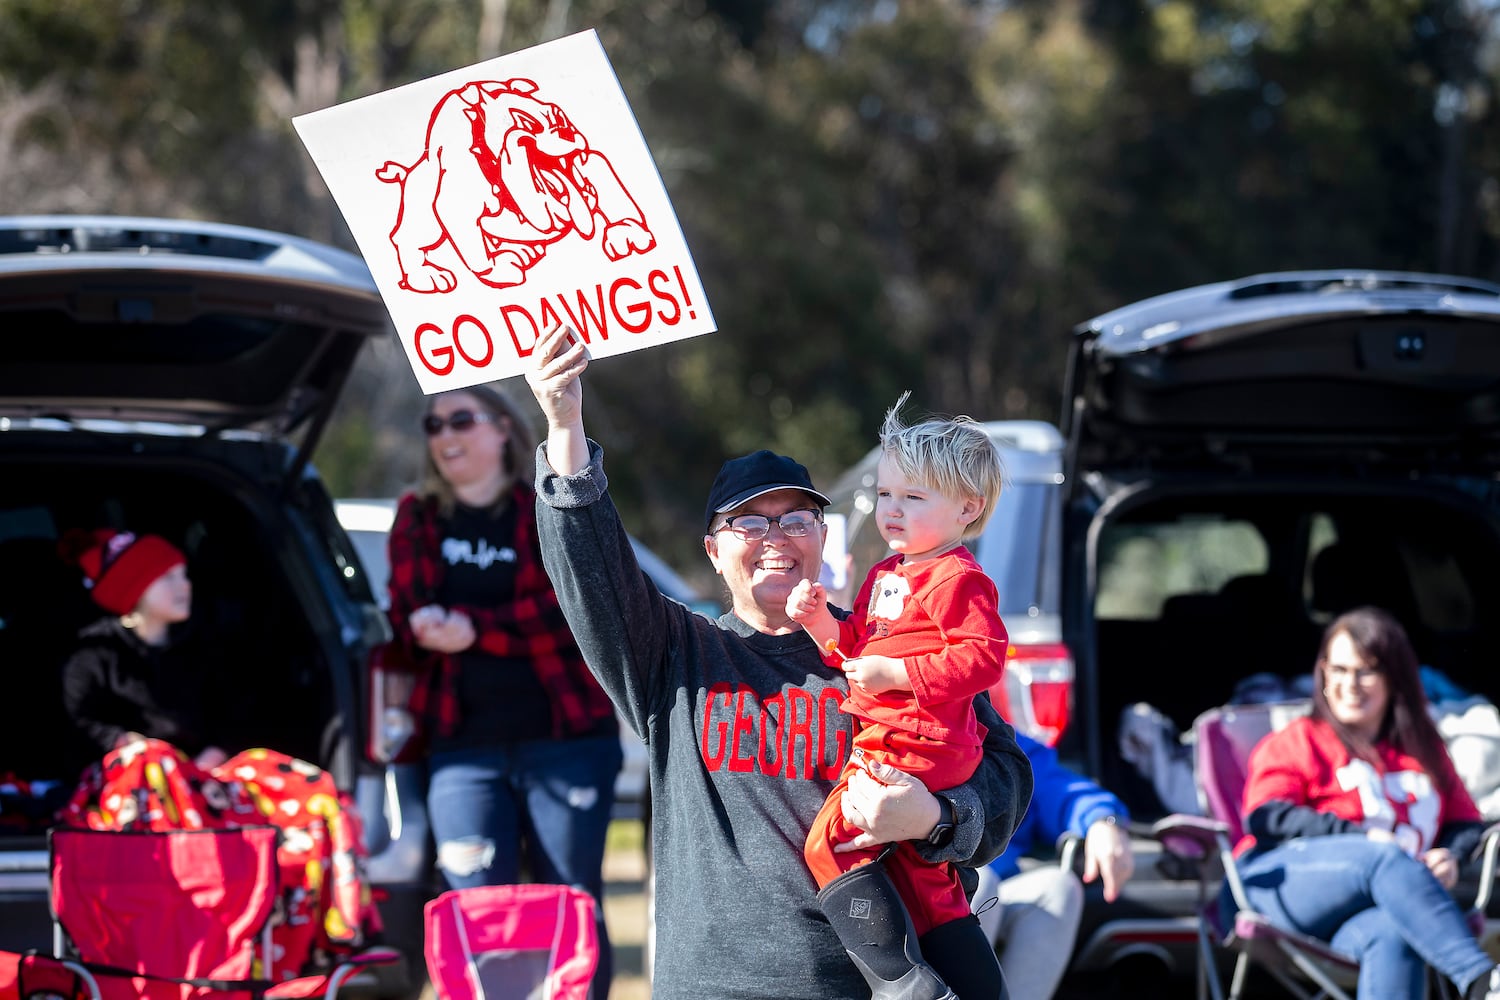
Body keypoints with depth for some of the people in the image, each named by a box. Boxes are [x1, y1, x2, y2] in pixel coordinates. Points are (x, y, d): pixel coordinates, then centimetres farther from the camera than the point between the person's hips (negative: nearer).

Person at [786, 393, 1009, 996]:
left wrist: (898, 674, -23)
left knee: (832, 841, -17)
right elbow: (856, 648, 22)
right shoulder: (885, 575, 18)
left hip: (912, 744, -11)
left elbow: (984, 656, -22)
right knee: (918, 873, 17)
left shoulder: (957, 579, -13)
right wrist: (821, 620, 3)